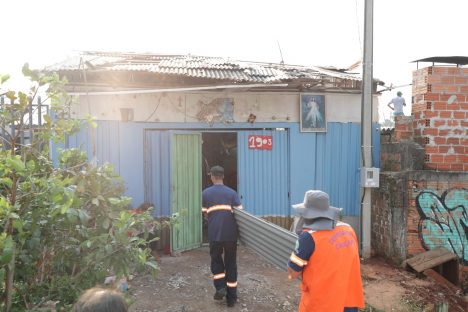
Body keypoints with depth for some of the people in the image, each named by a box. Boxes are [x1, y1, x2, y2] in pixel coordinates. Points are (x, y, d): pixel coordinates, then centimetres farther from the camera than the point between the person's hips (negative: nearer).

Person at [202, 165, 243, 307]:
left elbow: (205, 213, 7)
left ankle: (221, 287, 7)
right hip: (231, 233, 1)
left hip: (214, 233, -1)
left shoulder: (205, 193, 3)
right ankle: (231, 297, 16)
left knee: (216, 260, 22)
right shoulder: (232, 192, 2)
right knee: (231, 263, 11)